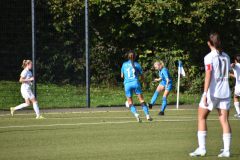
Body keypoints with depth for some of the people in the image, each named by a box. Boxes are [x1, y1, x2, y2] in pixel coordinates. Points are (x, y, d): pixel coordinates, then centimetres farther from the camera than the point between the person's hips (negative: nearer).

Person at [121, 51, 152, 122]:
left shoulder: (124, 65, 9)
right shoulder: (137, 65, 5)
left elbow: (122, 76, 16)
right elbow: (142, 76, 10)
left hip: (127, 84, 1)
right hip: (135, 83, -1)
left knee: (130, 103, 6)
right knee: (142, 100, 6)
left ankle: (136, 114, -18)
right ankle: (147, 115, -2)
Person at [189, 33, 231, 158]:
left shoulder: (209, 57, -8)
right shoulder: (226, 57, 9)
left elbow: (208, 76, -15)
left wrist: (205, 93, -17)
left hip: (212, 92, -5)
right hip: (225, 92, 5)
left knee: (201, 117, 6)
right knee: (224, 120, 3)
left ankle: (201, 148, -1)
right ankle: (226, 150, -4)